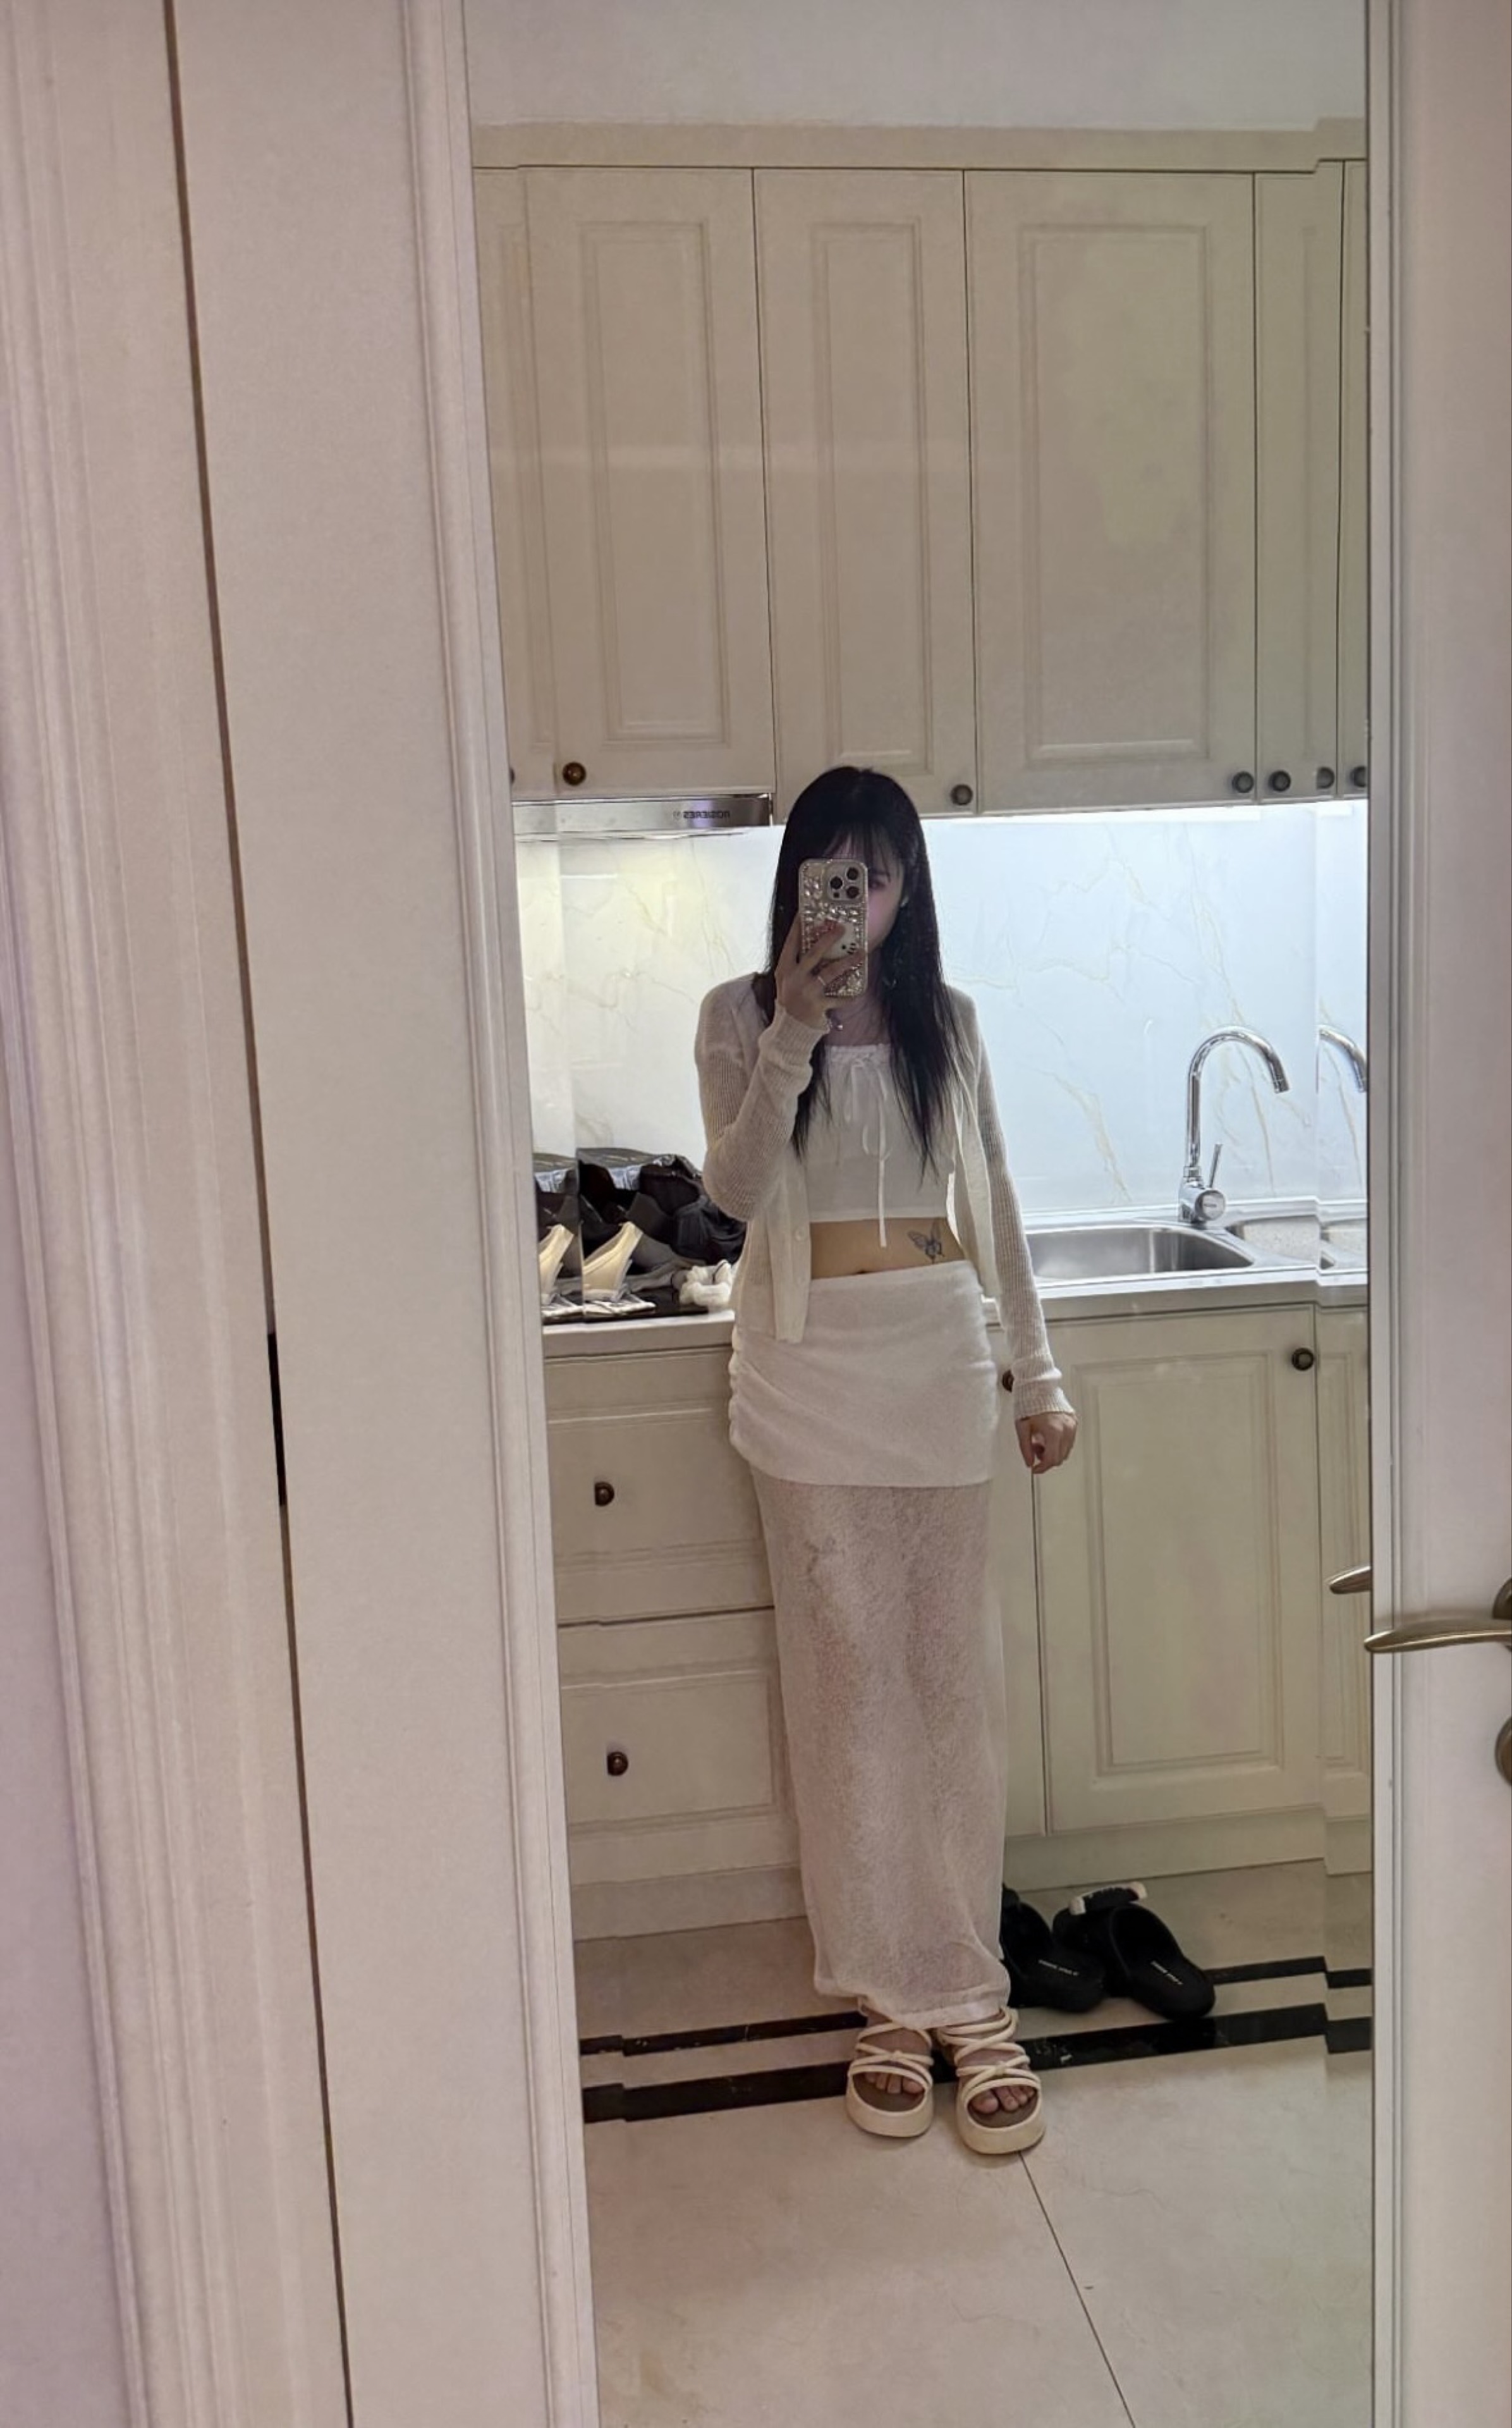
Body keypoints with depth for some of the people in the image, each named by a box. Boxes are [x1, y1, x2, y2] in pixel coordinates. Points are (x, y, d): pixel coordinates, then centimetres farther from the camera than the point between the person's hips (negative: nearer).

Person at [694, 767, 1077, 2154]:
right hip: (813, 1365, -2)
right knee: (852, 1675, 3)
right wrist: (793, 1035, -22)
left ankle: (954, 1985, 17)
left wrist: (1038, 1373, 9)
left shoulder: (946, 1020, 8)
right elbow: (737, 1192, -12)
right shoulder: (740, 1016, 1)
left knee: (953, 1673, 4)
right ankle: (897, 1995, 16)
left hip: (941, 1357, 2)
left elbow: (994, 1203, 11)